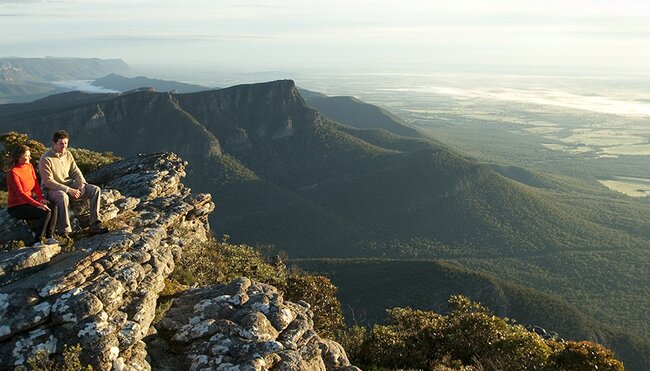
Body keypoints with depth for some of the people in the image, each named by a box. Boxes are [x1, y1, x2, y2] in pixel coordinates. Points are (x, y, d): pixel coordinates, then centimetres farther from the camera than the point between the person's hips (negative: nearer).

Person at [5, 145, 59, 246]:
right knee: (45, 213, -26)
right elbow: (20, 193, -25)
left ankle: (50, 237, -12)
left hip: (28, 202, 7)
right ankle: (37, 242, -15)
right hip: (16, 207, -7)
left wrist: (41, 198, -11)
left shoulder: (29, 166, 4)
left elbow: (36, 184, 7)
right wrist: (38, 204, -33)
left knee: (53, 207, -16)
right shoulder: (13, 172, -19)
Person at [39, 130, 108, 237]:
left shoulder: (68, 154, 6)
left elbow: (75, 172, 10)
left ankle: (94, 225, -12)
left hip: (69, 184, 7)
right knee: (63, 197, -42)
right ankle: (64, 232, -31)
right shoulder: (45, 159, -15)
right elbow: (48, 182, -20)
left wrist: (81, 184, -12)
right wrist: (69, 190, -26)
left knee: (95, 190, -10)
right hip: (52, 189, -7)